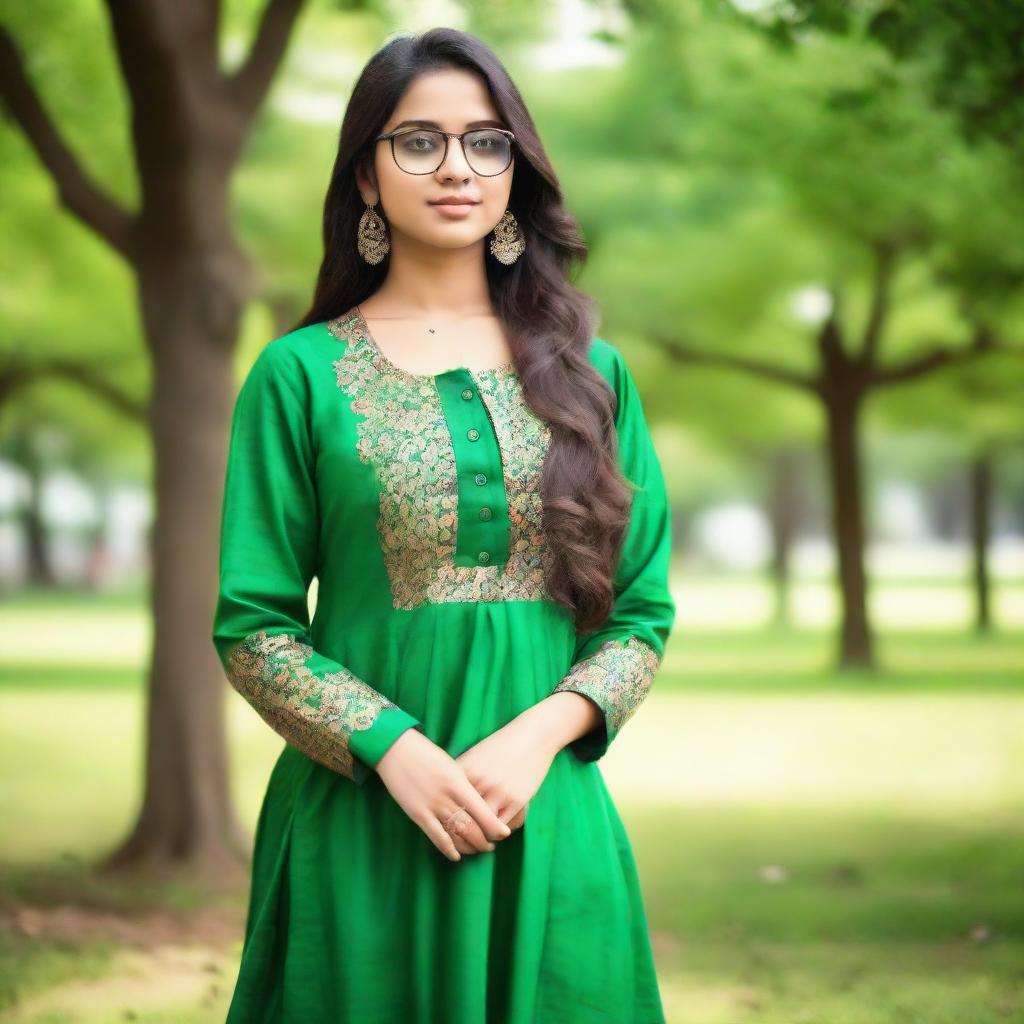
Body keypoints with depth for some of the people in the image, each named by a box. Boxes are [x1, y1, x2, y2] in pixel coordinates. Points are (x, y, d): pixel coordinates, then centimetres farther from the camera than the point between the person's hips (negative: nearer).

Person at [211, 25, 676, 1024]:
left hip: (551, 824, 2)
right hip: (359, 821, -2)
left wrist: (540, 735, -11)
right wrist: (395, 750, -15)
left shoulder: (588, 374, 8)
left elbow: (642, 612, 6)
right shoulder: (300, 374, 1)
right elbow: (251, 626, -2)